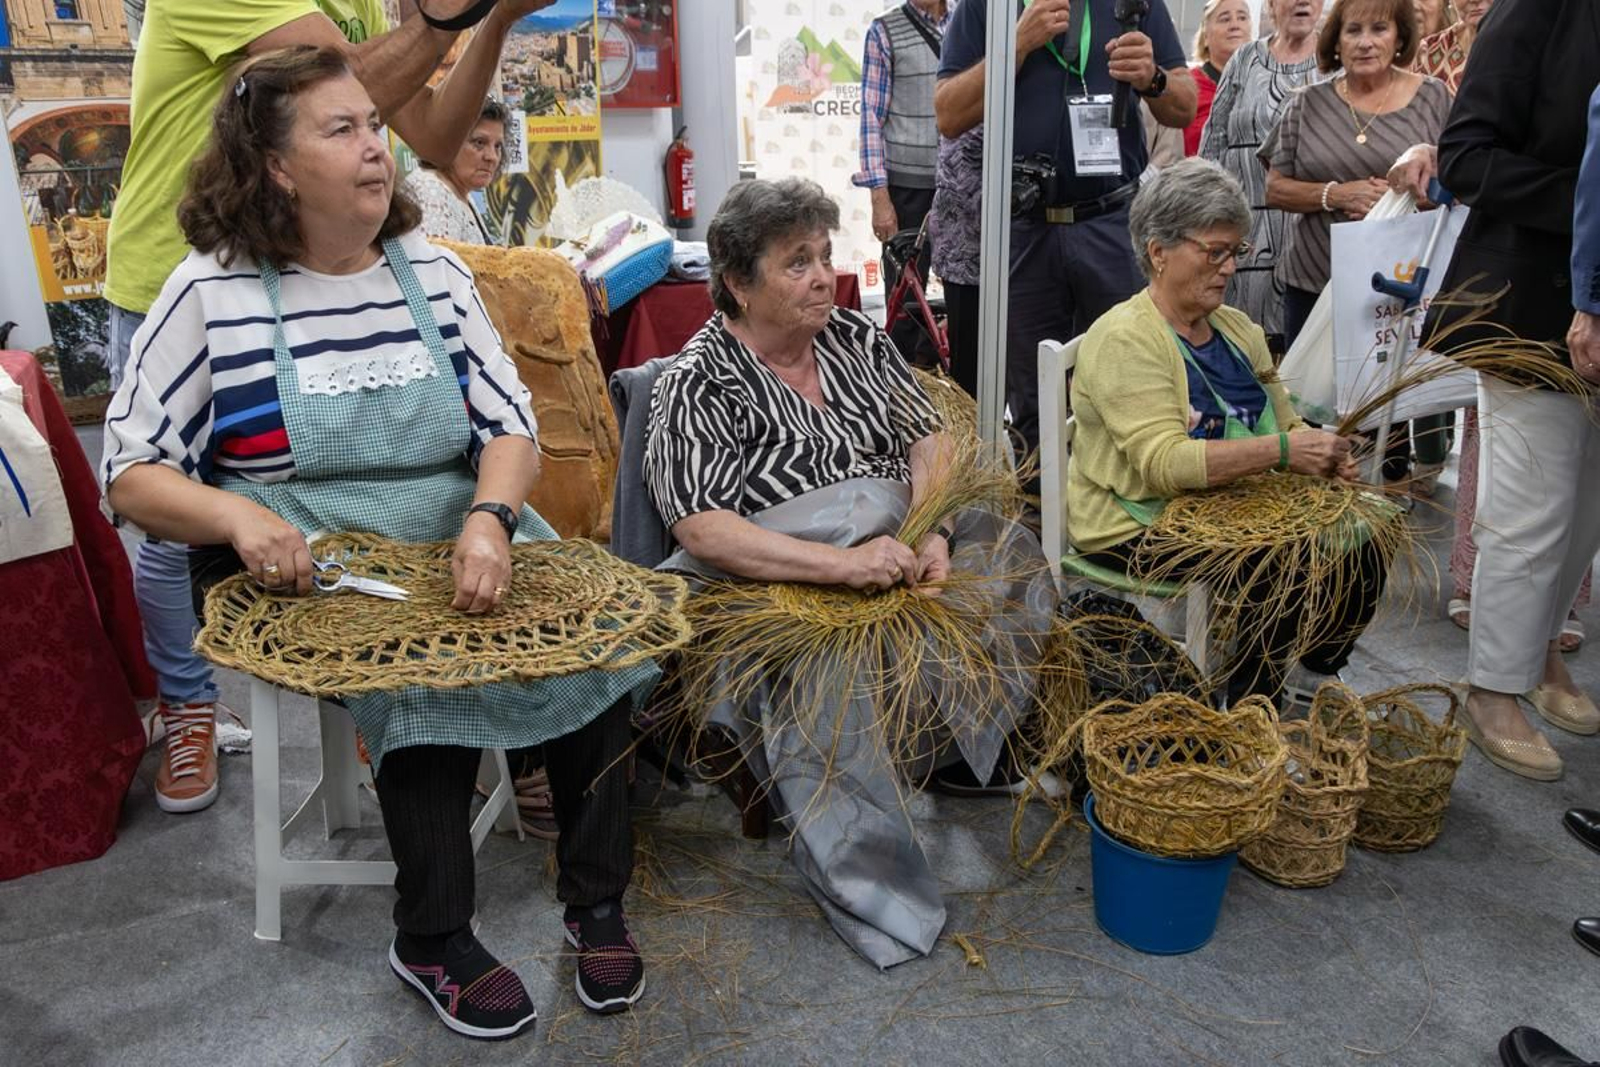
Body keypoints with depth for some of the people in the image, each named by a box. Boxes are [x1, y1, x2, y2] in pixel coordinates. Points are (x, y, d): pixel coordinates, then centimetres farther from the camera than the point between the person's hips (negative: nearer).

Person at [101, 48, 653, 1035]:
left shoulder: (431, 270, 6)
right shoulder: (212, 293, -4)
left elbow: (511, 427, 1)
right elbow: (130, 471, -2)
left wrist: (488, 521, -21)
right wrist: (238, 517, -24)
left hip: (459, 545, 4)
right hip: (306, 578, -3)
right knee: (429, 672, -31)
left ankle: (598, 899, -4)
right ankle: (432, 943, -11)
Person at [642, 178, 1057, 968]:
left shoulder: (856, 337, 12)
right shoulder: (698, 384, -7)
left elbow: (928, 441, 10)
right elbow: (702, 529, -18)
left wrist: (934, 535, -10)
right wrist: (843, 563, -27)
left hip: (897, 554, 7)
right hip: (784, 588, -7)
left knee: (1011, 554, -10)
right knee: (833, 668, -35)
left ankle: (966, 747, 8)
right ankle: (870, 893, -21)